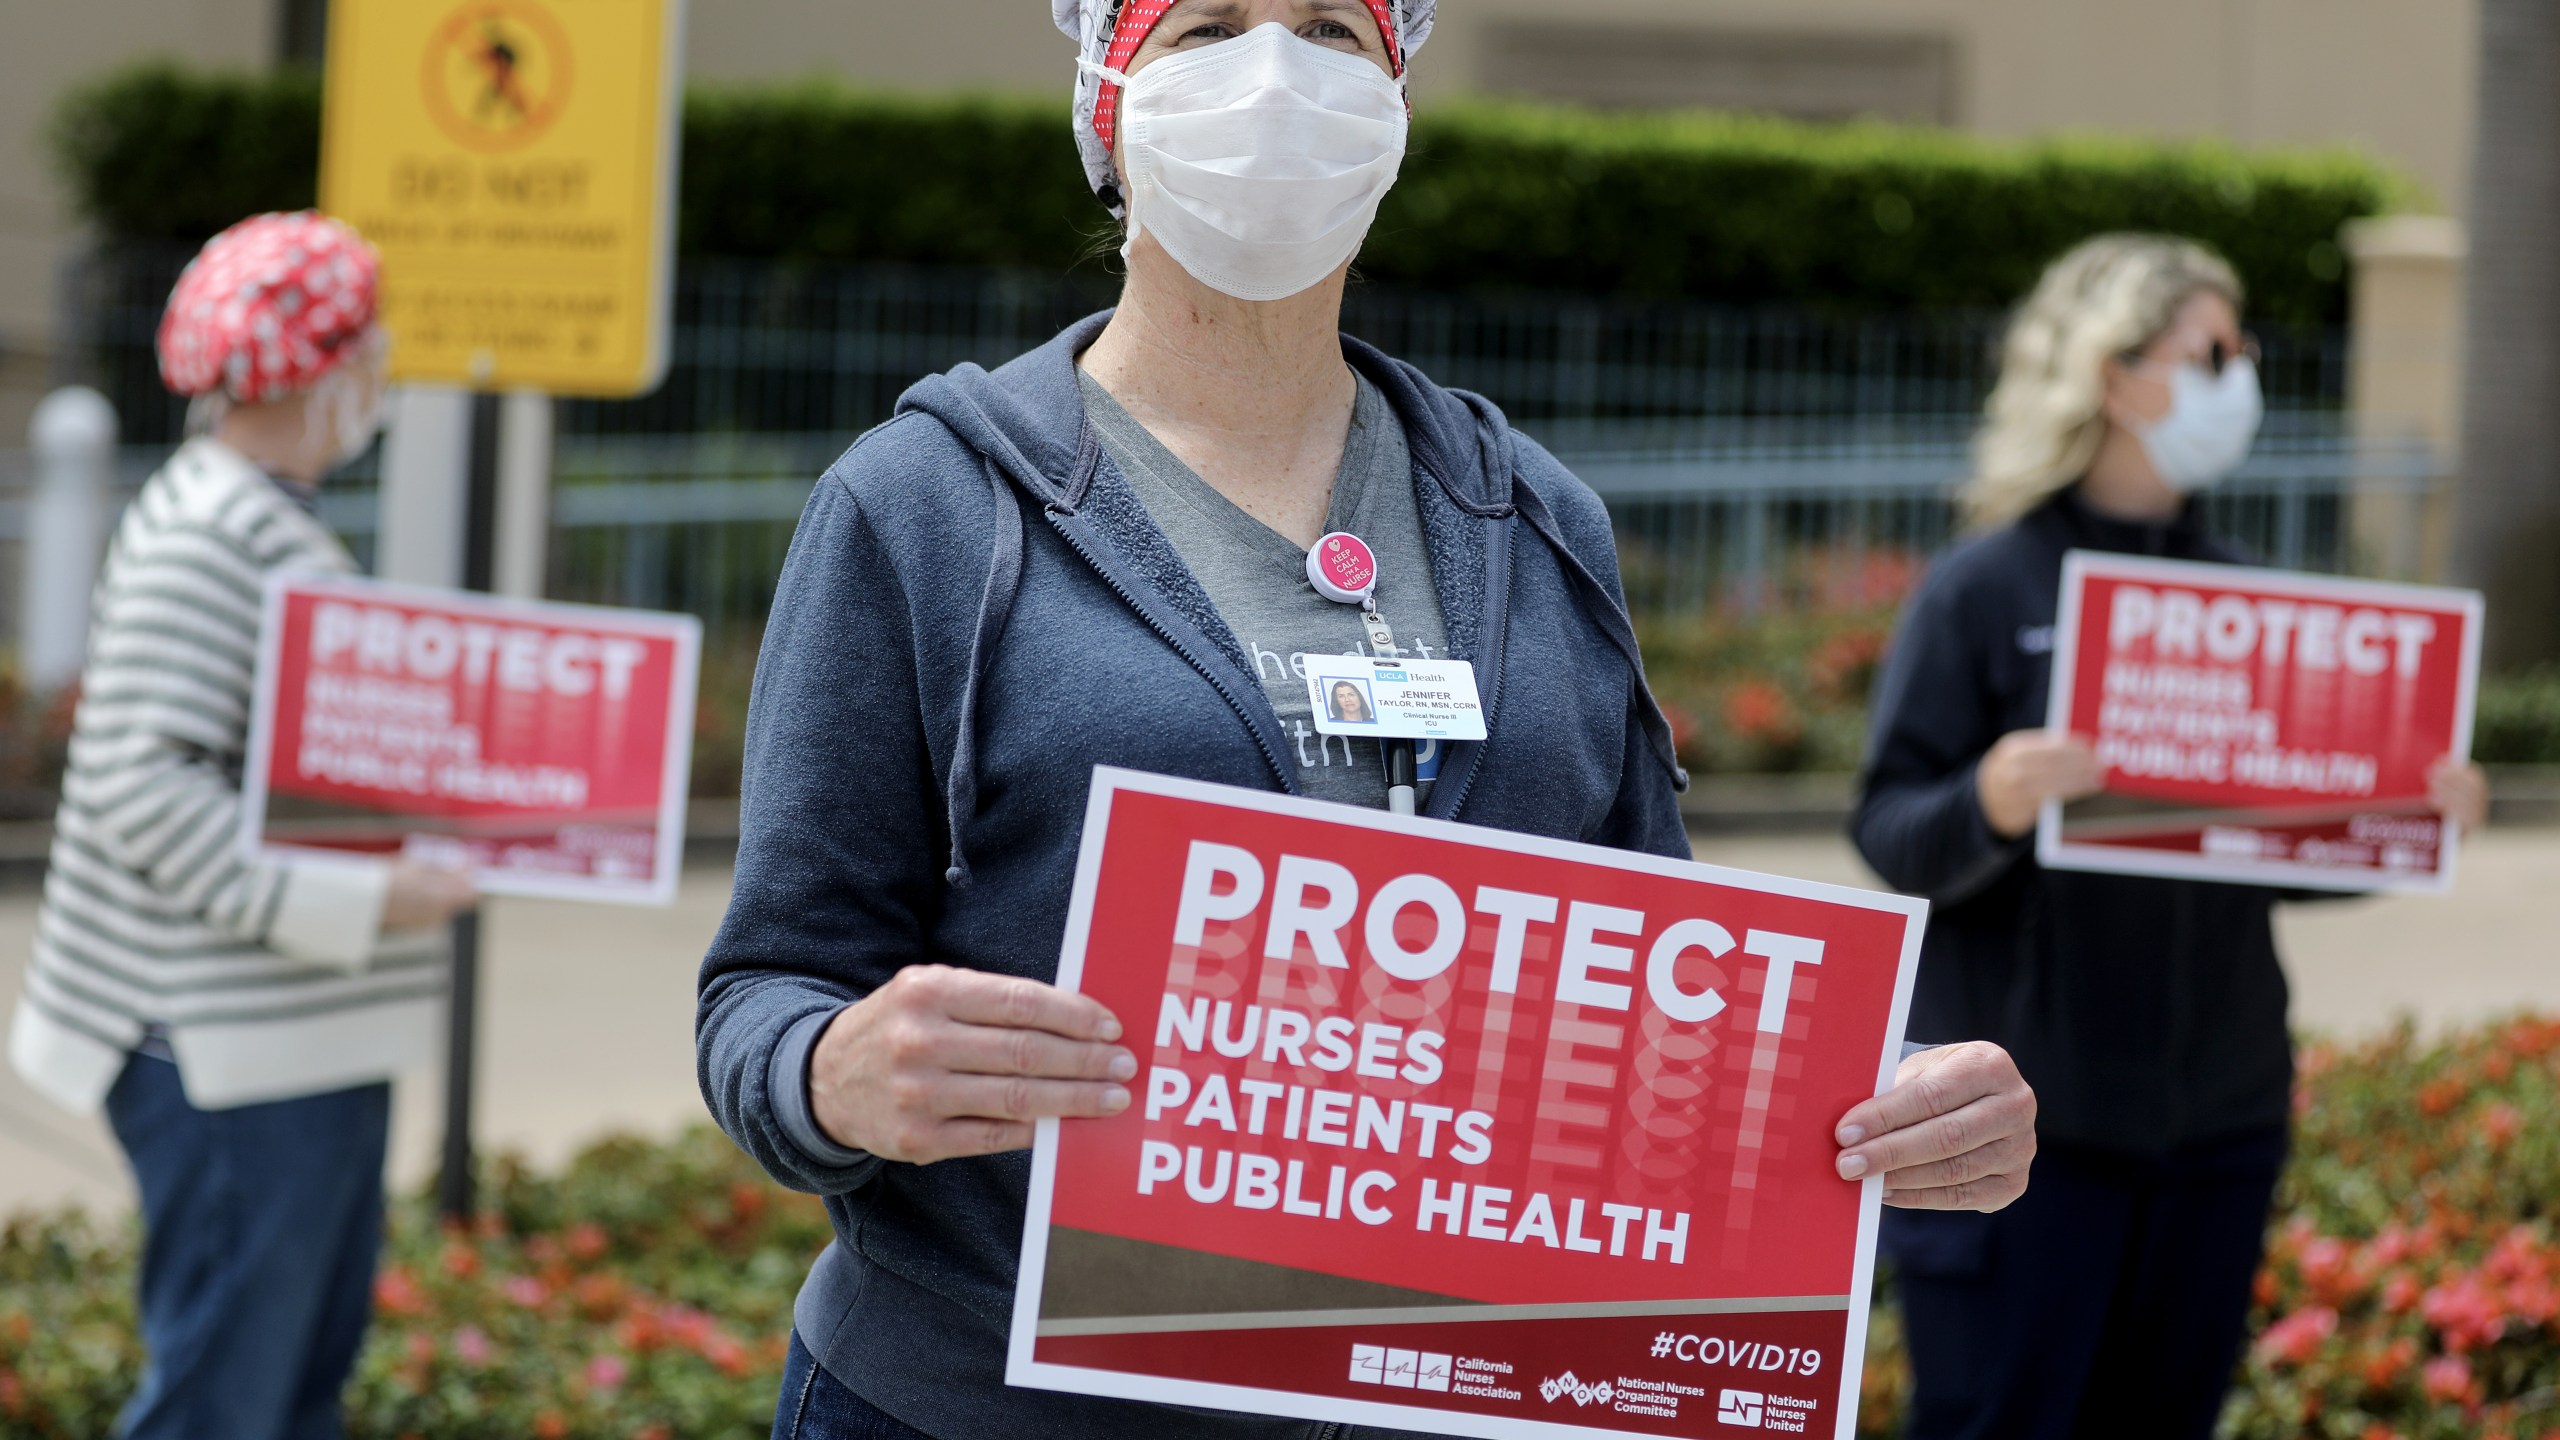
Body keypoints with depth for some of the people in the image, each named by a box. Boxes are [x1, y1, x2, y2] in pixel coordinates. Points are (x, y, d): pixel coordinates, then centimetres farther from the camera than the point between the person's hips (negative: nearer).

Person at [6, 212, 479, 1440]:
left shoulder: (277, 522, 17)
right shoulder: (199, 539, -15)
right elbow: (148, 788, -22)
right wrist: (351, 900, -24)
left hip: (316, 1039, 11)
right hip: (235, 1054, -11)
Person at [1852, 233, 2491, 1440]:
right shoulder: (1984, 592, -6)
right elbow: (1891, 836, -8)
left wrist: (2413, 814, -1)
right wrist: (1990, 806, -28)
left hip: (2217, 1115, 5)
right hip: (2021, 1116, -5)